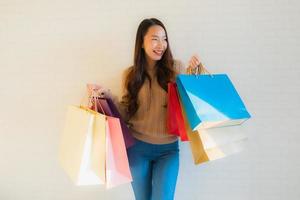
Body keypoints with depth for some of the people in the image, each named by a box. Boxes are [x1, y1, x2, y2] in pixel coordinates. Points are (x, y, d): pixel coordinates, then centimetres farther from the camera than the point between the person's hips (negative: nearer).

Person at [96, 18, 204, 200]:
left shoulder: (176, 68, -3)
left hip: (168, 149, -1)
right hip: (138, 147, 2)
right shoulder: (131, 74, 1)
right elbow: (127, 114, 4)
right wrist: (109, 96, -10)